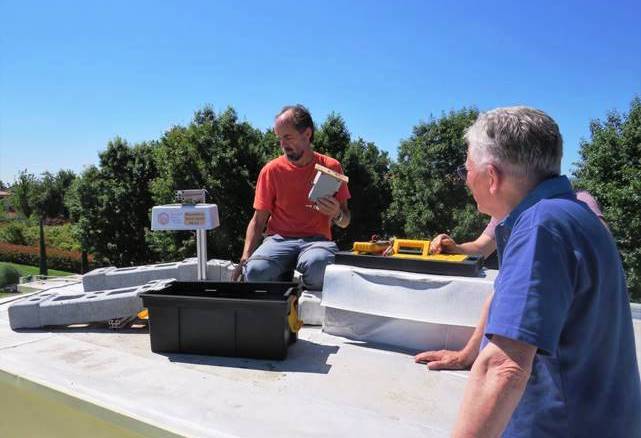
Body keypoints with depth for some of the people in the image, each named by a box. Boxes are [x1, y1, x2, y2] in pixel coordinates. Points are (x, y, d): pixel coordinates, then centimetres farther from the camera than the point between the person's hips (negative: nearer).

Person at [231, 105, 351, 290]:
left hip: (317, 240, 0)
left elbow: (345, 222, 9)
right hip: (279, 240, 1)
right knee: (255, 271, -32)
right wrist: (245, 258, -7)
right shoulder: (271, 170, 4)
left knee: (317, 264, -37)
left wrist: (337, 214, -15)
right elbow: (258, 221, 6)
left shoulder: (331, 167, 5)